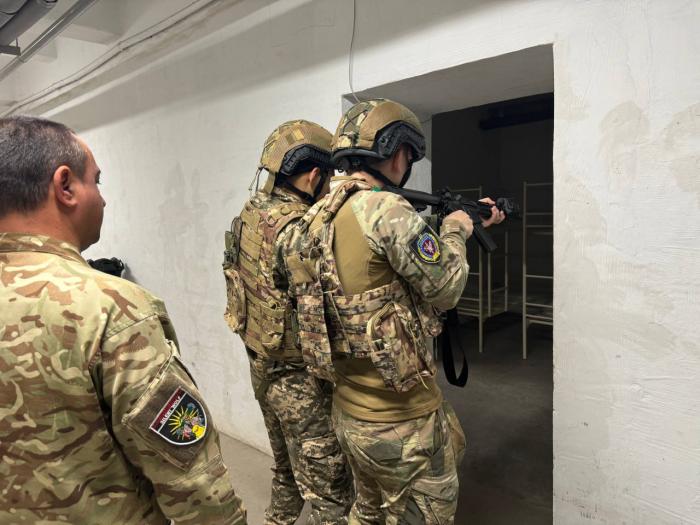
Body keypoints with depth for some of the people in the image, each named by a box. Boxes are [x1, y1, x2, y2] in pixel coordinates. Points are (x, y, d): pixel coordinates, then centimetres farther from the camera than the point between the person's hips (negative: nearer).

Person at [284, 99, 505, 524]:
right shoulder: (387, 210, -23)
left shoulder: (317, 216, 4)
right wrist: (456, 231, 4)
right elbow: (444, 289, -13)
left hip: (350, 413, 8)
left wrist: (465, 230, 17)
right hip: (400, 419, -8)